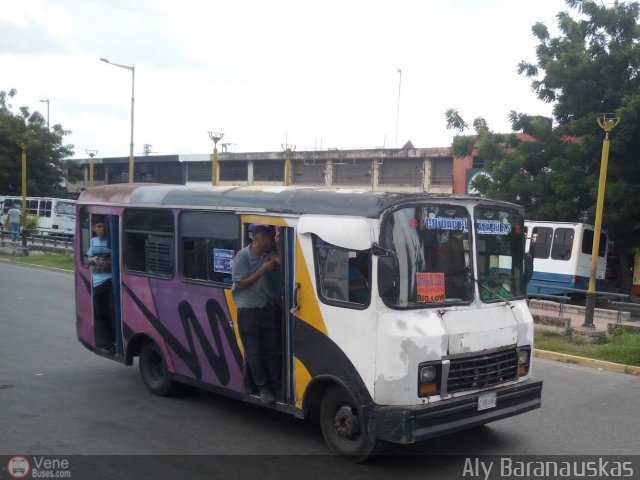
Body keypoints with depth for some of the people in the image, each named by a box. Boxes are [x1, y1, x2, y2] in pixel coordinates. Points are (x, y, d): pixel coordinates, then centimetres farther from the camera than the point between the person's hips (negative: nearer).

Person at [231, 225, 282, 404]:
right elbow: (240, 283, -9)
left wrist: (277, 261, -20)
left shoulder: (269, 255, 5)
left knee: (272, 349, 7)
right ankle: (263, 388, 8)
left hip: (269, 307, 5)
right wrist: (262, 270, -13)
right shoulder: (243, 256, -9)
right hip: (249, 309, -5)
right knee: (254, 351, 0)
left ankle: (277, 386, 13)